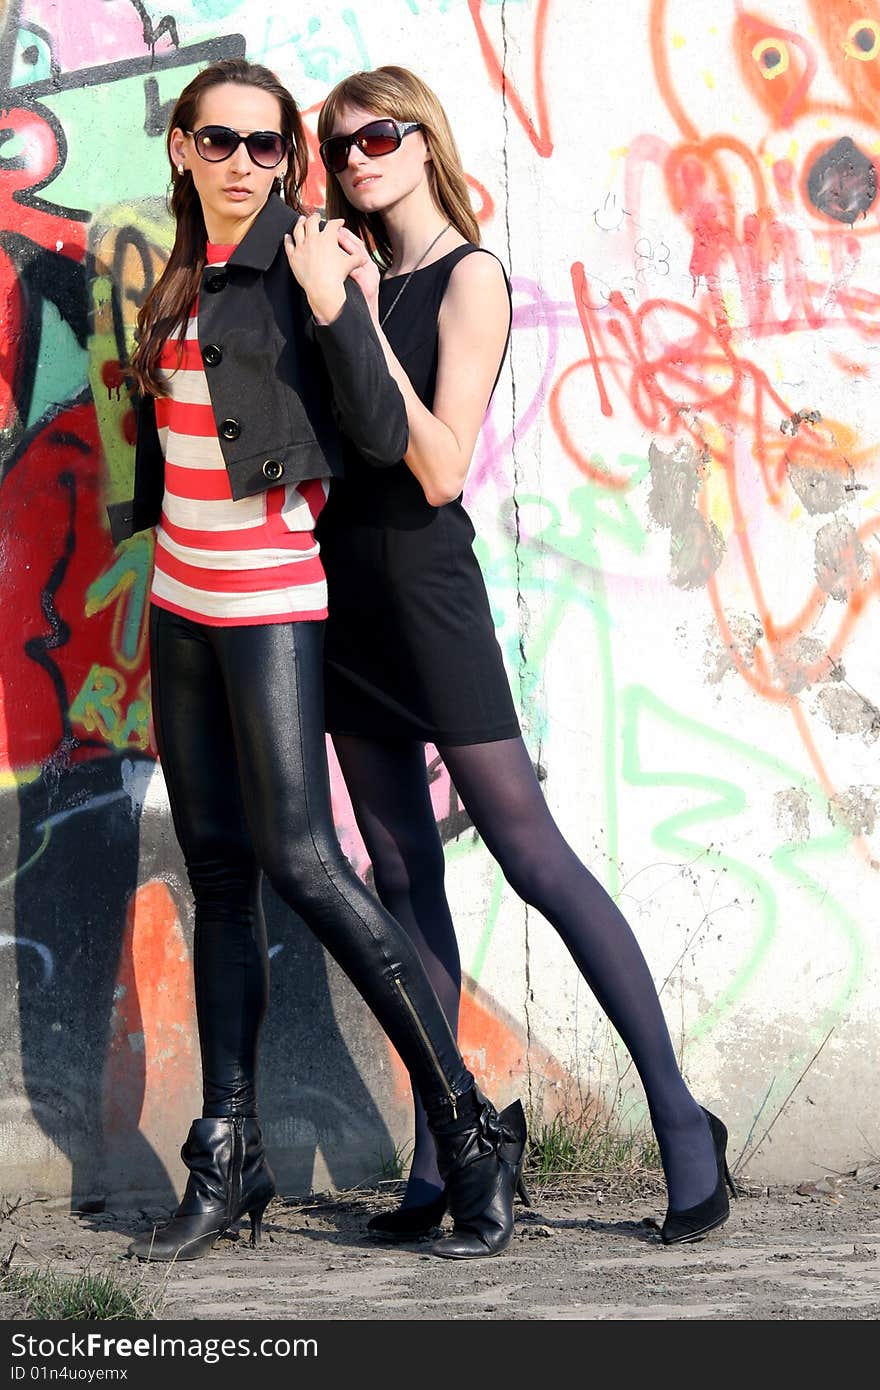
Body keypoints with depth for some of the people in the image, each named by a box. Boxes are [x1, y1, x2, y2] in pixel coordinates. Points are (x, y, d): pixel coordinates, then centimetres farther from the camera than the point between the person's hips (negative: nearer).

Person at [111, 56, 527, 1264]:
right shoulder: (181, 283, 12)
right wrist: (141, 513, 36)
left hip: (271, 599, -7)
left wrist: (334, 307, -24)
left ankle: (471, 1126, -10)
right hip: (182, 599, 7)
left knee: (300, 858, -16)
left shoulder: (301, 268, -8)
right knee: (218, 876, 6)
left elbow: (384, 438, -16)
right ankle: (228, 1160, 9)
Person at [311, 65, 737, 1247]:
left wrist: (362, 322, -17)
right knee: (401, 872, 6)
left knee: (532, 852, -8)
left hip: (427, 582, -7)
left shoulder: (469, 280, -8)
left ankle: (681, 1117, -1)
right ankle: (440, 1158, 8)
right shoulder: (354, 274, 11)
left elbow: (440, 468, -16)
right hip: (347, 584, 7)